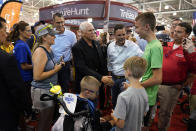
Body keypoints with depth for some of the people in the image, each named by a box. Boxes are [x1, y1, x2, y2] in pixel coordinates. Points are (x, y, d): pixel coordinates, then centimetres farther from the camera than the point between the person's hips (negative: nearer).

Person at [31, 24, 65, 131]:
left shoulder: (49, 49, 8)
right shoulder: (40, 52, -19)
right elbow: (37, 76, -24)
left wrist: (58, 65, 5)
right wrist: (55, 70, -16)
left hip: (51, 89, 9)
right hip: (43, 91, -8)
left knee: (50, 118, 19)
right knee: (45, 122, 7)